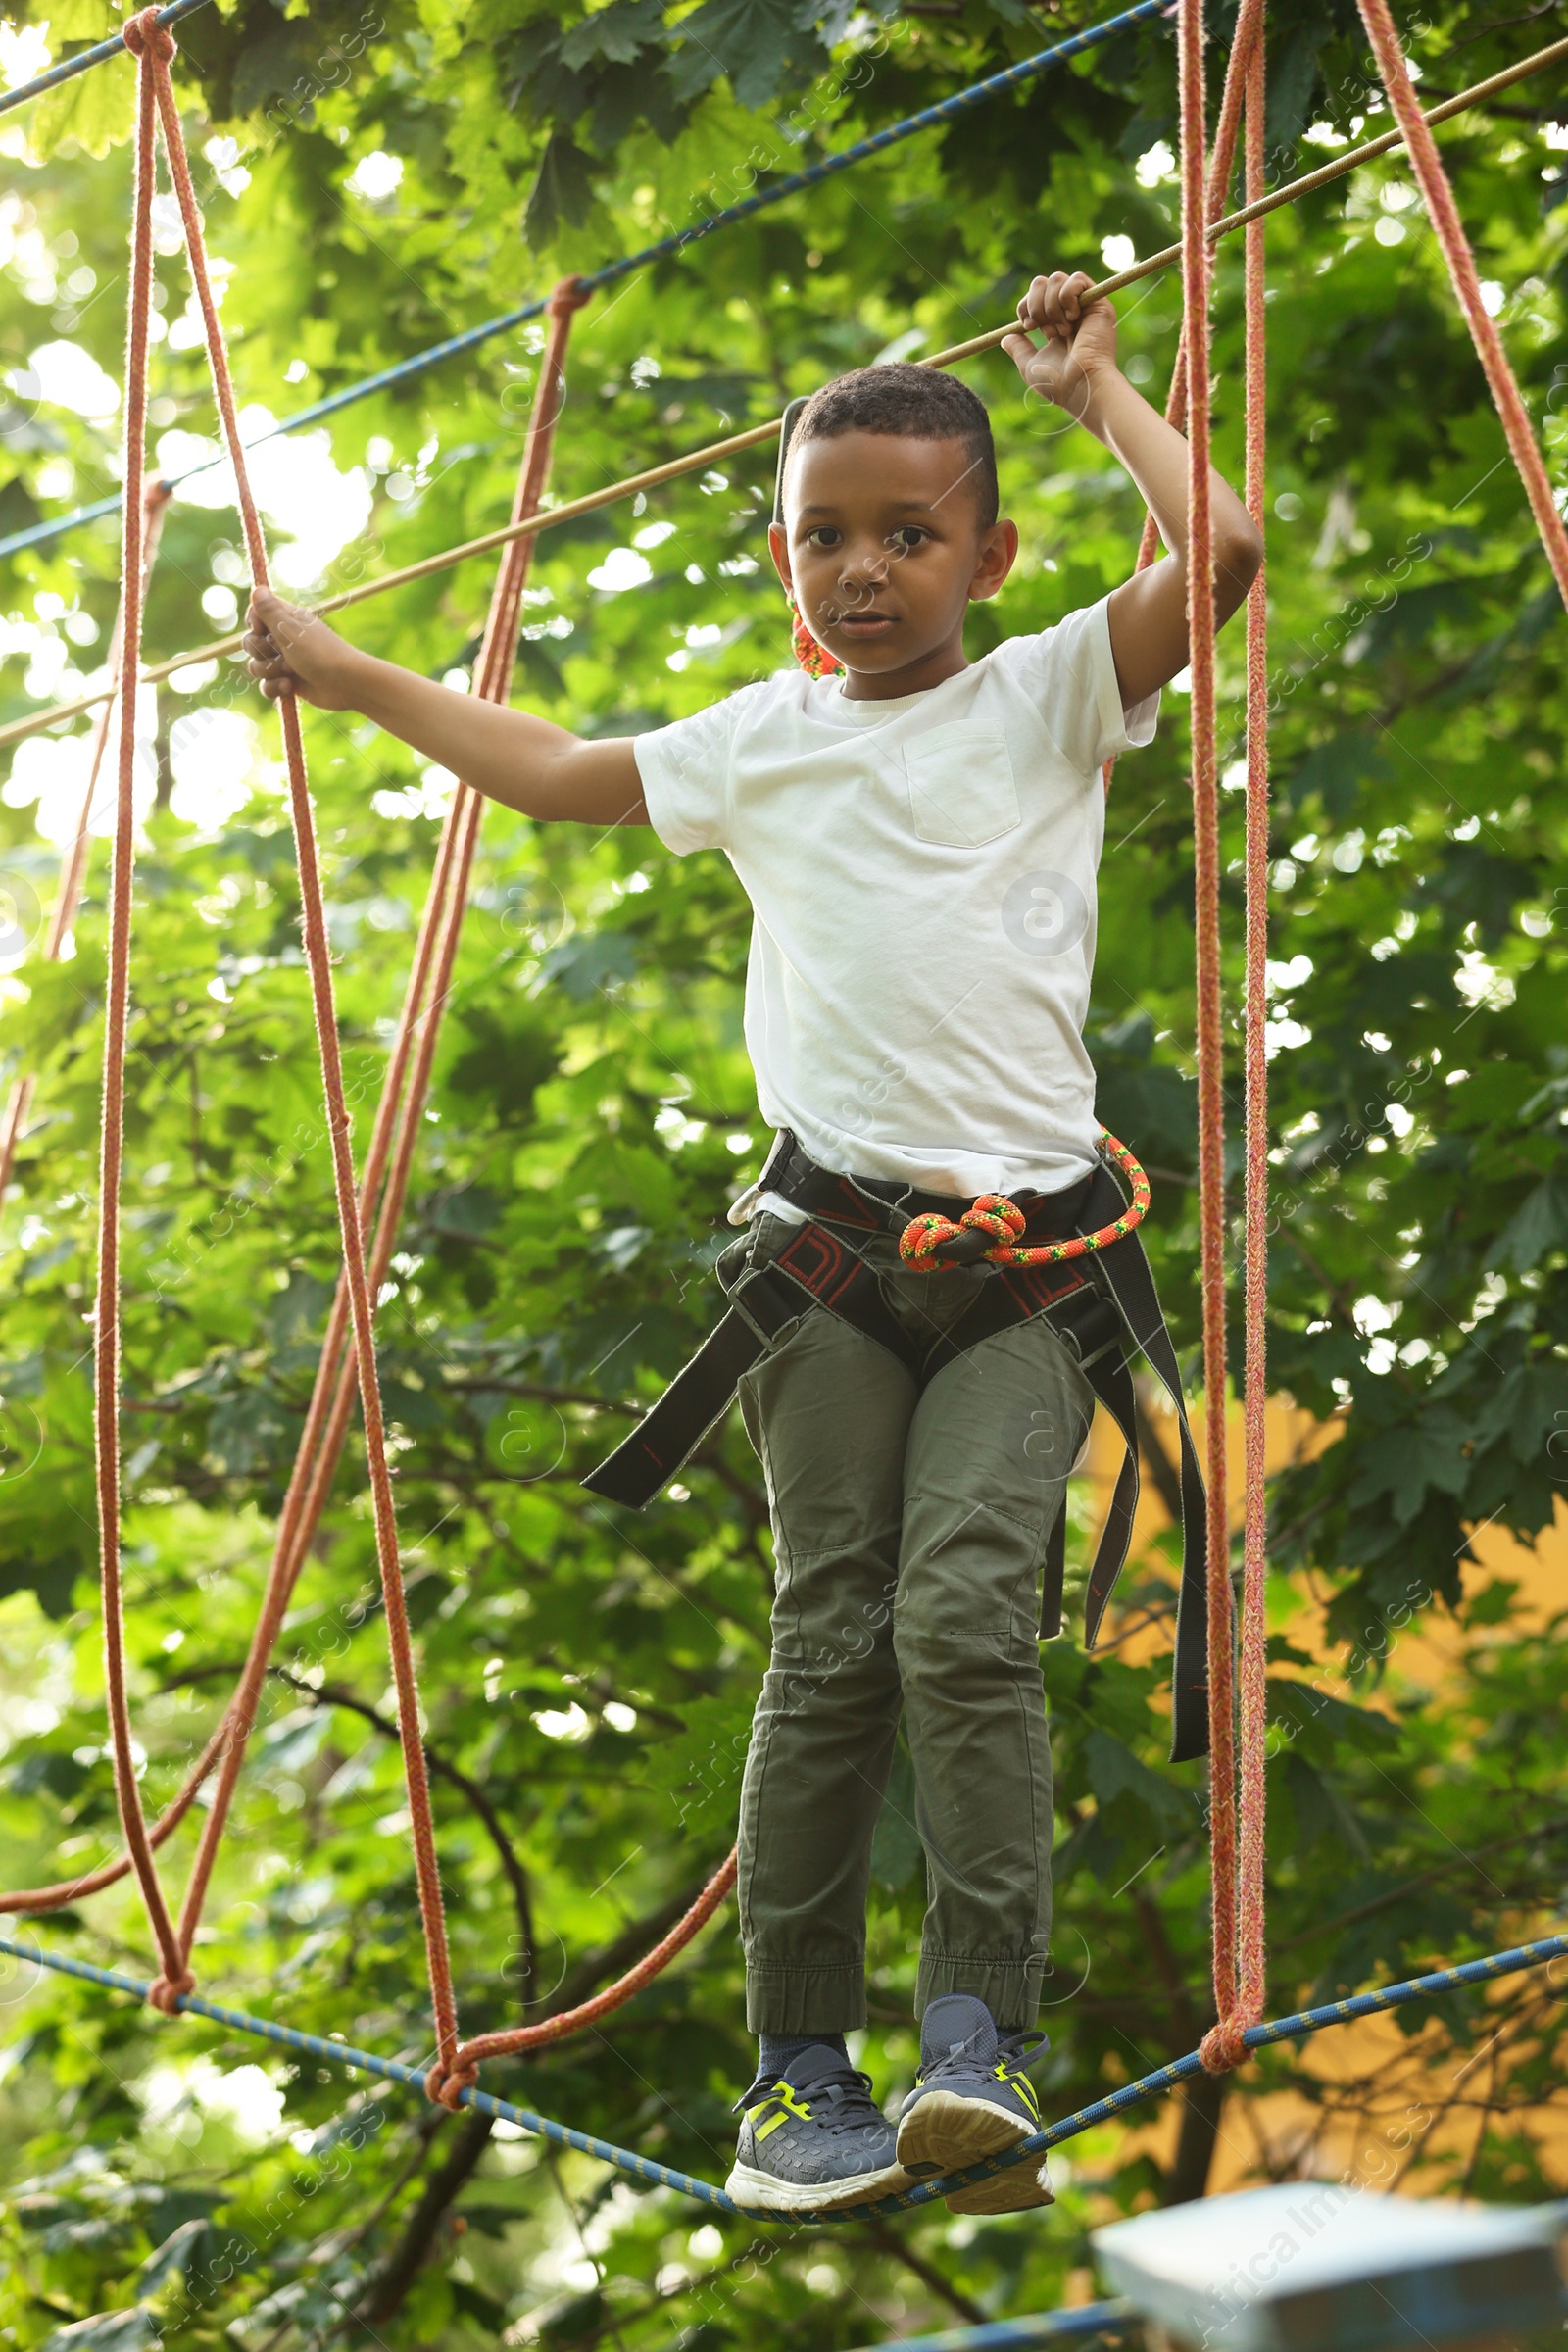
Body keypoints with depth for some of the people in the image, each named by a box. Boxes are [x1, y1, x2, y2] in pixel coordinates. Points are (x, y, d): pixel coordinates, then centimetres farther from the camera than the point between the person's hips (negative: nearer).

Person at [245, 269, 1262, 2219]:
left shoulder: (1050, 699, 5)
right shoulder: (760, 744, 14)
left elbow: (1222, 551, -11)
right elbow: (561, 771, 31)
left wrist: (1094, 390, 2)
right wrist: (350, 678, 36)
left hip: (1024, 1247, -2)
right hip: (831, 1241, 3)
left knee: (966, 1613, -18)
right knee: (829, 1641, -2)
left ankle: (983, 2041, -15)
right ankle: (800, 2070, 3)